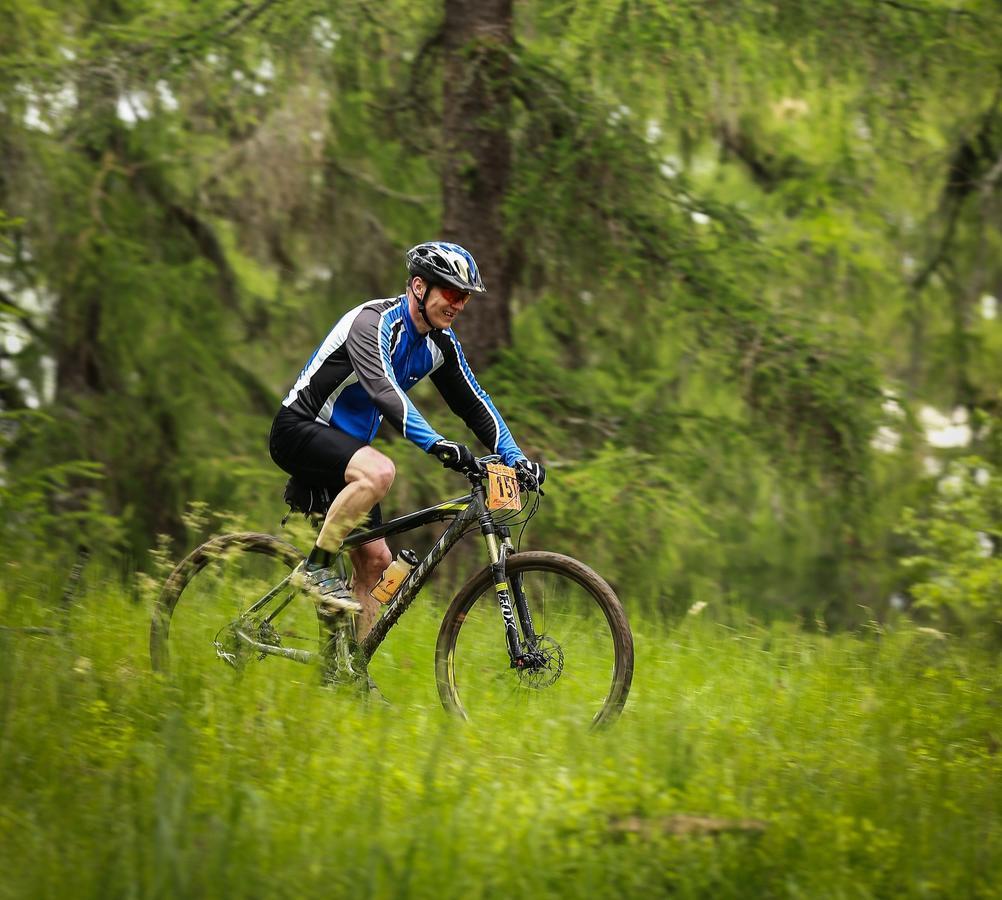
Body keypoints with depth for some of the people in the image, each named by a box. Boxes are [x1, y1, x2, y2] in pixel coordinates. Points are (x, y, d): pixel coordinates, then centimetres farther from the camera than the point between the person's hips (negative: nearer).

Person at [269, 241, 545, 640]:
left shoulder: (440, 343, 3)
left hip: (344, 446, 9)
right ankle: (316, 568, -24)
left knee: (375, 560, 1)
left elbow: (474, 402, 8)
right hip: (299, 430, -9)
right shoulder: (373, 322, -23)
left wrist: (515, 457, -5)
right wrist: (437, 444, -48)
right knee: (379, 470, -36)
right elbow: (384, 390, -37)